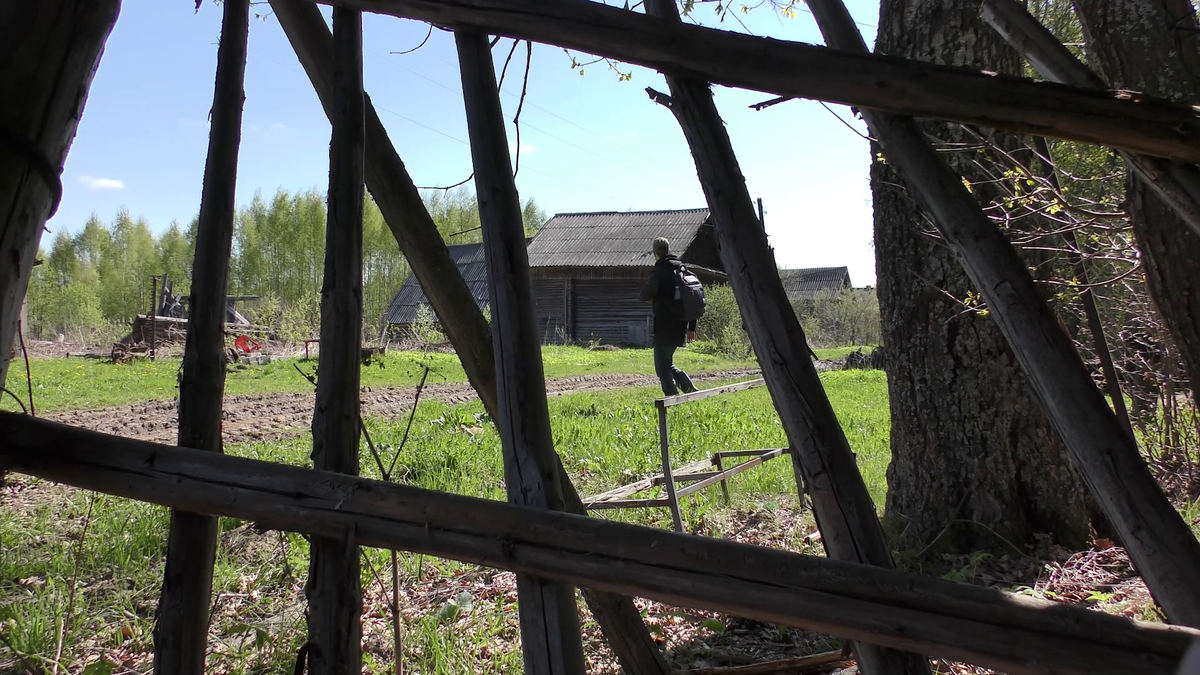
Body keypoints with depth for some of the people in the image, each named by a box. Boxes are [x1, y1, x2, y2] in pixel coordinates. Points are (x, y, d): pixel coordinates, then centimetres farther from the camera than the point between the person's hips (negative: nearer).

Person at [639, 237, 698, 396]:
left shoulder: (660, 270, -11)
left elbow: (647, 294, -27)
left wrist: (648, 298, -2)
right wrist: (691, 327, 18)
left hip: (665, 327, -8)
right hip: (680, 326, 8)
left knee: (662, 367, 0)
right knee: (667, 363, 21)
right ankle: (689, 388, 8)